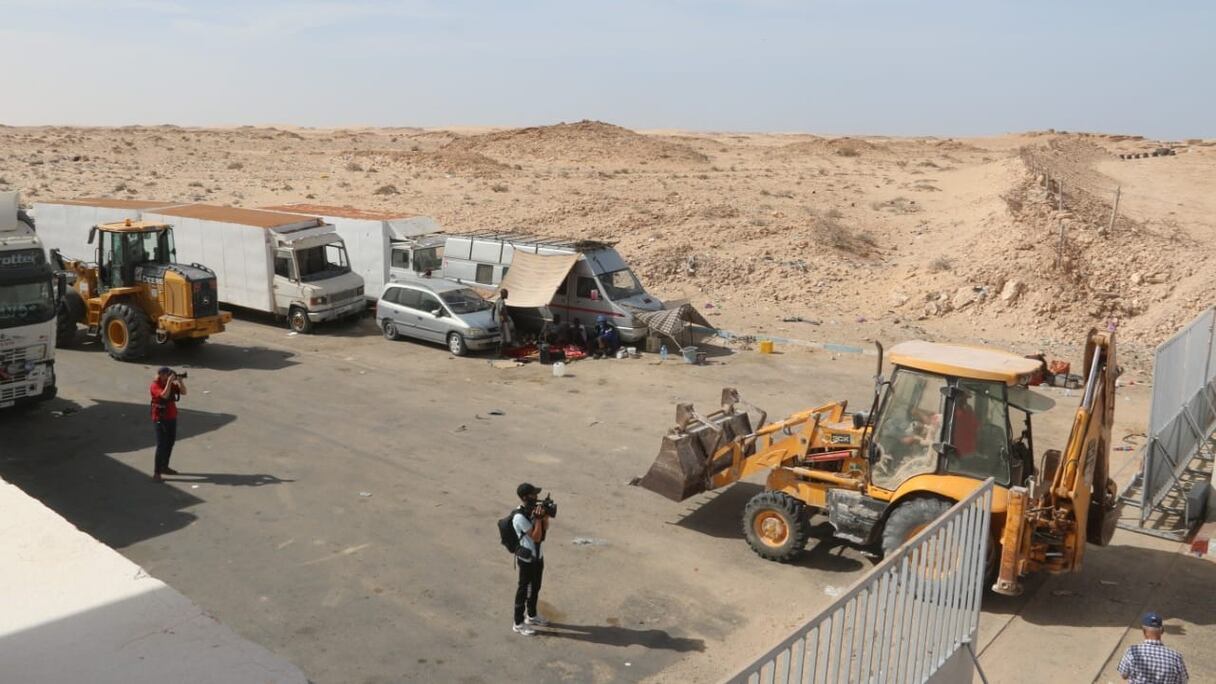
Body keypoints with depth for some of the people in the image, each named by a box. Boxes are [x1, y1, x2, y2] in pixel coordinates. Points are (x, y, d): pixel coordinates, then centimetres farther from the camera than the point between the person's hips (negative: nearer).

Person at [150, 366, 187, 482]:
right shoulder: (155, 386, -14)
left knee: (170, 442, 15)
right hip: (160, 419, -8)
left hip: (172, 417, 8)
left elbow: (183, 392, 2)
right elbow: (164, 395, -30)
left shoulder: (171, 384, 6)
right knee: (161, 445, -11)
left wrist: (180, 381, -11)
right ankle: (156, 473, -9)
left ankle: (164, 467, 29)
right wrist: (169, 382, -27)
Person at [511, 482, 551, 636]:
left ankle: (532, 616, 38)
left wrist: (545, 514, -12)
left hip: (538, 555, 8)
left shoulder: (533, 509, -1)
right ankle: (519, 623, 16)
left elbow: (545, 528, 4)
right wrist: (538, 518, -29)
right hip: (527, 559, -8)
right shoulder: (520, 517, -26)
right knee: (524, 589, 4)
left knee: (535, 587, 21)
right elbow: (536, 537, -24)